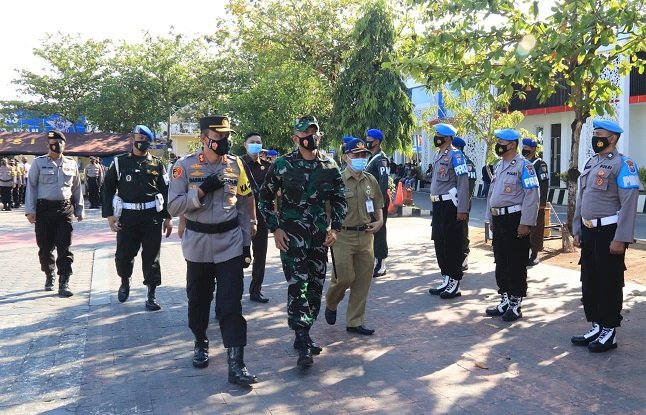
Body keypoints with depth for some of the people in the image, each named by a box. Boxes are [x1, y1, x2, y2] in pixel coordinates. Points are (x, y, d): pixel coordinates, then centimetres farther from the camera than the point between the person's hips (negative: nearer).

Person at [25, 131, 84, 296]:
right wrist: (30, 210, -6)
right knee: (45, 246, 7)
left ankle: (64, 283, -3)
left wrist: (79, 210, 12)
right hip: (44, 208, -1)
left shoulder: (71, 164, 9)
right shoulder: (39, 162, 2)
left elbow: (76, 188, 14)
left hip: (65, 209, 1)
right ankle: (49, 276, 29)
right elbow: (31, 186, 1)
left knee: (64, 247, -4)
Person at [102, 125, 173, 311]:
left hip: (152, 216, 0)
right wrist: (109, 215, -2)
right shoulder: (120, 162, 6)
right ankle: (125, 282, 33)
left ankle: (151, 294, 12)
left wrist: (168, 217, 2)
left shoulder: (157, 164, 8)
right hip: (127, 217, 0)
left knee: (151, 256, 3)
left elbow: (166, 191, 7)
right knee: (123, 255, 3)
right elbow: (108, 188, 6)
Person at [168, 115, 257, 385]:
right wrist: (202, 190, -22)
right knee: (198, 300, 15)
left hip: (231, 244, 1)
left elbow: (244, 205, 8)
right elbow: (174, 207, -10)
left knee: (231, 304, -5)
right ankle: (201, 343, 38)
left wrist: (247, 244, 6)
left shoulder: (235, 165, 2)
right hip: (198, 244, 0)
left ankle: (236, 363, -5)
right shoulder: (185, 166, -6)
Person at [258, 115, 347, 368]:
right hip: (291, 236, -4)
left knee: (315, 287, 9)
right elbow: (265, 198, 3)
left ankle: (303, 335, 25)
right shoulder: (282, 165, -4)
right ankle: (303, 344, -7)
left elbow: (339, 199, 13)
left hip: (320, 236, 4)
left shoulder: (329, 165, 4)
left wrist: (334, 228, 2)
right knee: (298, 287, -11)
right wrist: (275, 228, -5)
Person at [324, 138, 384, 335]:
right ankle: (330, 304, 29)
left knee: (363, 280, 7)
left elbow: (378, 204, 21)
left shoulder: (370, 180, 9)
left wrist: (380, 221, 4)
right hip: (343, 236, -5)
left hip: (365, 236, 5)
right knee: (344, 277, -5)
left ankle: (355, 322, 19)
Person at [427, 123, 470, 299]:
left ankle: (455, 283, 6)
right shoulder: (437, 155, 15)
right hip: (438, 205, 9)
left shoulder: (455, 155, -12)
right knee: (439, 243, 12)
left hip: (450, 205, -9)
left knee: (453, 244, -2)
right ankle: (447, 279, 23)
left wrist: (462, 209, -20)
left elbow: (463, 183, -17)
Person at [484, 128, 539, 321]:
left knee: (516, 264, 0)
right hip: (499, 219, 8)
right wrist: (491, 218, 18)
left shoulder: (524, 166, -12)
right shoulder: (499, 165, 15)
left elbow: (532, 196, -17)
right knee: (501, 262, 13)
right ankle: (505, 301, 24)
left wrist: (525, 223, -20)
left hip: (515, 219, -8)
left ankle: (516, 305, 9)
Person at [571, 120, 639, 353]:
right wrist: (577, 230, 16)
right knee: (589, 282, 13)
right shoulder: (591, 163, 13)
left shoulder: (623, 164, -12)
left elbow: (628, 204, -18)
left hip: (609, 232, -8)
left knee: (609, 284, 2)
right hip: (589, 231, 8)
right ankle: (596, 328, 25)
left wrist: (620, 238, -21)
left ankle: (609, 333, 13)